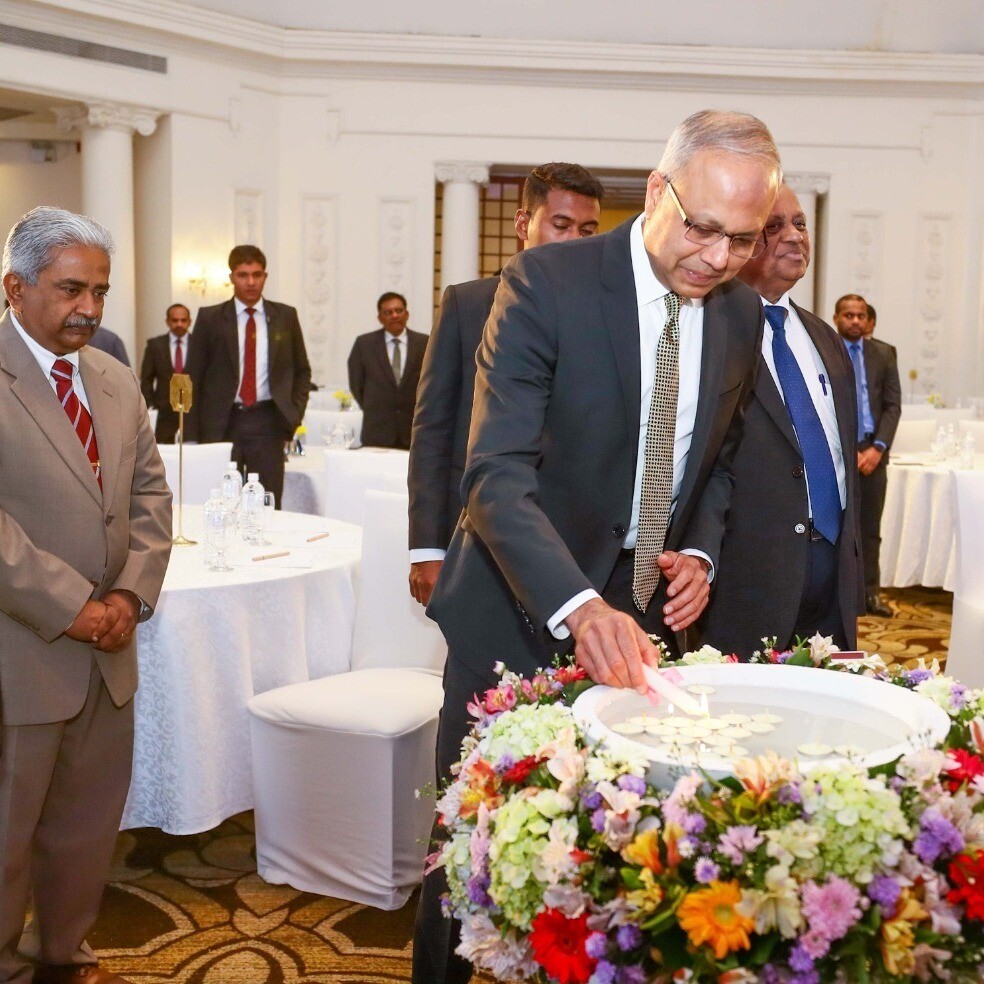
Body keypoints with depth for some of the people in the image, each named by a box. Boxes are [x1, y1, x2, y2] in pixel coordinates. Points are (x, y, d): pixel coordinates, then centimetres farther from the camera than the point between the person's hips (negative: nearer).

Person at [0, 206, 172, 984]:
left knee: (89, 826, 17)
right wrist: (70, 606, -18)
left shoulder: (118, 381, 11)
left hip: (108, 652, 6)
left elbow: (150, 494, 10)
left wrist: (132, 592, -4)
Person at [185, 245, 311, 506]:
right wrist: (192, 434, -1)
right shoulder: (210, 318, 2)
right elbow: (193, 377, 4)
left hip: (268, 423, 1)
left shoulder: (285, 316, 7)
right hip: (221, 424, -1)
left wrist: (294, 413, 3)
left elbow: (302, 370, 16)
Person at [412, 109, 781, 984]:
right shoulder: (546, 282, -16)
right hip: (523, 610, -4)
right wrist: (578, 607, -38)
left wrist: (700, 553, -3)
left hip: (644, 612, 4)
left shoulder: (742, 313, 2)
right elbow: (496, 475, -24)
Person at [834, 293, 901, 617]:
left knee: (870, 529, 7)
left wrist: (877, 448, -7)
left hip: (872, 451, 3)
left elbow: (893, 404, 5)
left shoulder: (884, 353, 9)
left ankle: (870, 593, 14)